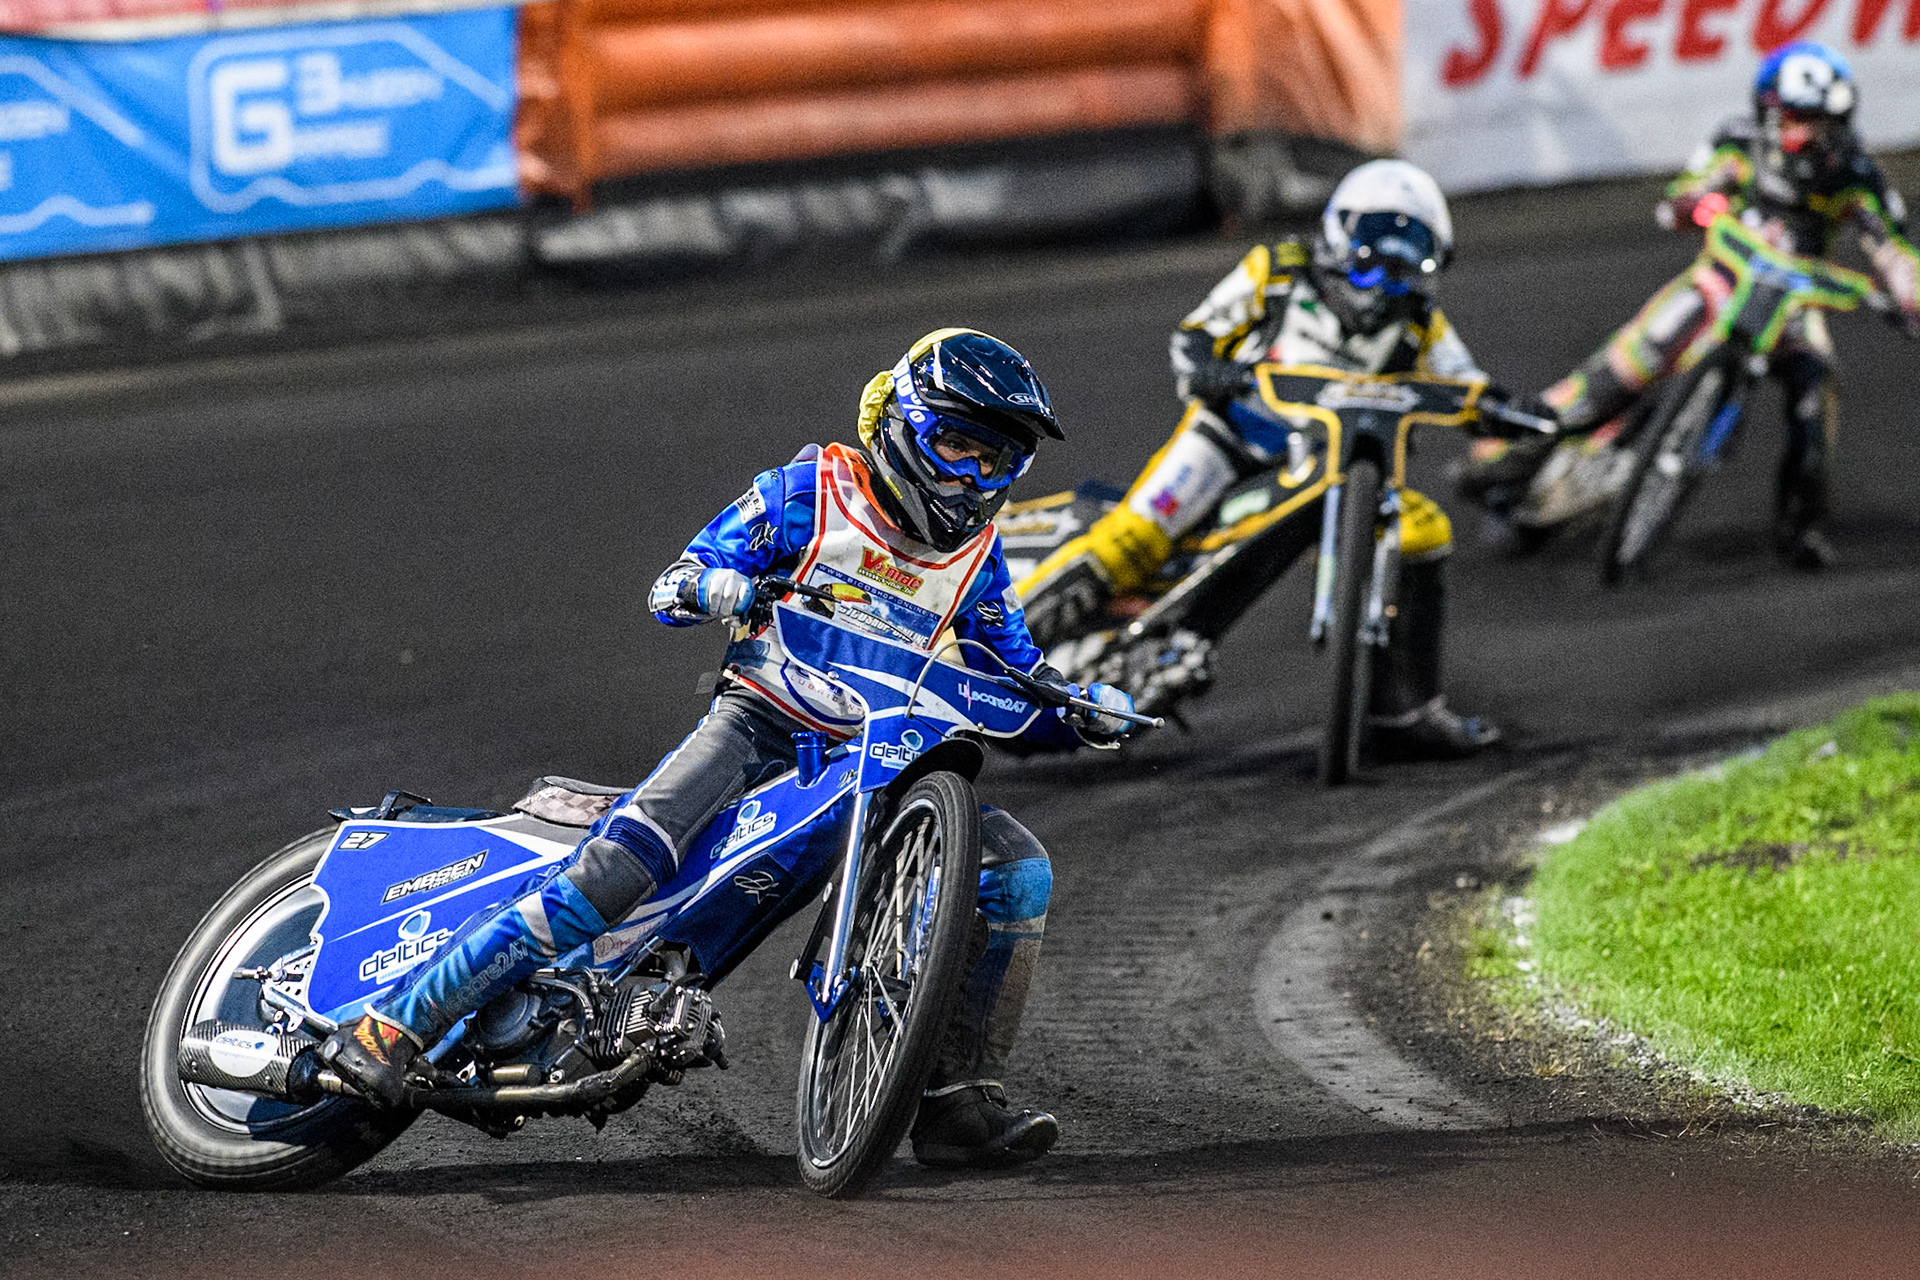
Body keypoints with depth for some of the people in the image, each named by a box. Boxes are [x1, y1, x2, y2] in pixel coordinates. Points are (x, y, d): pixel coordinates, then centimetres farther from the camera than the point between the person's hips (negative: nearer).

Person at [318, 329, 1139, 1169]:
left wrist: (1077, 710, -8)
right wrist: (712, 588, -26)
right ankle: (397, 1021, -25)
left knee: (1018, 871, -14)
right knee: (615, 869, -27)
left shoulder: (976, 555, 11)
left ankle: (957, 1102, -11)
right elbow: (670, 589, -2)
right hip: (757, 728, -5)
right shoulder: (809, 493, -2)